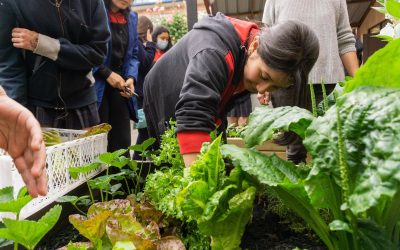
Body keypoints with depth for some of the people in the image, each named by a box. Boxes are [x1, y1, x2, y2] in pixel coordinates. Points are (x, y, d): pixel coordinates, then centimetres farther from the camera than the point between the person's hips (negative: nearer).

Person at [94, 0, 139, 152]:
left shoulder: (131, 18, 13)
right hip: (97, 86, -6)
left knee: (122, 143, 7)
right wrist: (107, 74, -15)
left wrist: (131, 78, -2)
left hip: (120, 87, 6)